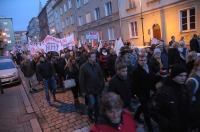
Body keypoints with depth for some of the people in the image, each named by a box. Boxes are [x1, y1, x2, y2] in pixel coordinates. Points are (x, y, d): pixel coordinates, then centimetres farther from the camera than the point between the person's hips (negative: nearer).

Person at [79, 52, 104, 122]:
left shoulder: (97, 65, -1)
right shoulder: (84, 66, -12)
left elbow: (101, 76, 6)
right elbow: (81, 80, -11)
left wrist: (102, 86, 5)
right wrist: (83, 90, -10)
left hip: (98, 89, 4)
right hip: (89, 90, -4)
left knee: (98, 104, 11)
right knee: (92, 103, -8)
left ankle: (96, 116, 35)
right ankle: (90, 116, 22)